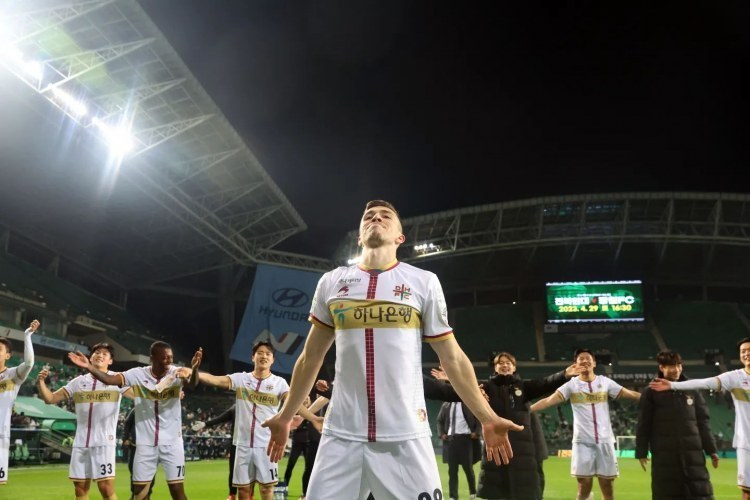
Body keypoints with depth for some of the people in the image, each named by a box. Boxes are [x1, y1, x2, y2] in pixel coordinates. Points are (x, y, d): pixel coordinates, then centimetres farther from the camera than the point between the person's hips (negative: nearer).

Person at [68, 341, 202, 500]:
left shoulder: (177, 373, -11)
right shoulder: (138, 374, -5)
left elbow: (192, 383, -31)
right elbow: (110, 379, -12)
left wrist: (194, 368, -55)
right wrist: (88, 367, -28)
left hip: (172, 443, -2)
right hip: (145, 443, 2)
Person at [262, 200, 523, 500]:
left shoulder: (424, 283, 3)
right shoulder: (331, 282, 9)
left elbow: (452, 358, 7)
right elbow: (311, 357, 17)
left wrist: (486, 417, 2)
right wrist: (286, 416, 19)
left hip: (405, 437, -1)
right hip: (341, 435, 2)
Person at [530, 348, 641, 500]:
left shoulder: (605, 382, 5)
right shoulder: (571, 384, -1)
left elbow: (631, 394, 6)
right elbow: (549, 400, -12)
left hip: (605, 440, 2)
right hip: (583, 442, -2)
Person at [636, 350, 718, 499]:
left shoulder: (692, 390, 10)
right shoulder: (651, 392, 0)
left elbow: (703, 422, 12)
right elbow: (643, 425, -1)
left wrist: (711, 449, 8)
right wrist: (641, 452, -5)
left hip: (692, 452, 3)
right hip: (664, 454, -3)